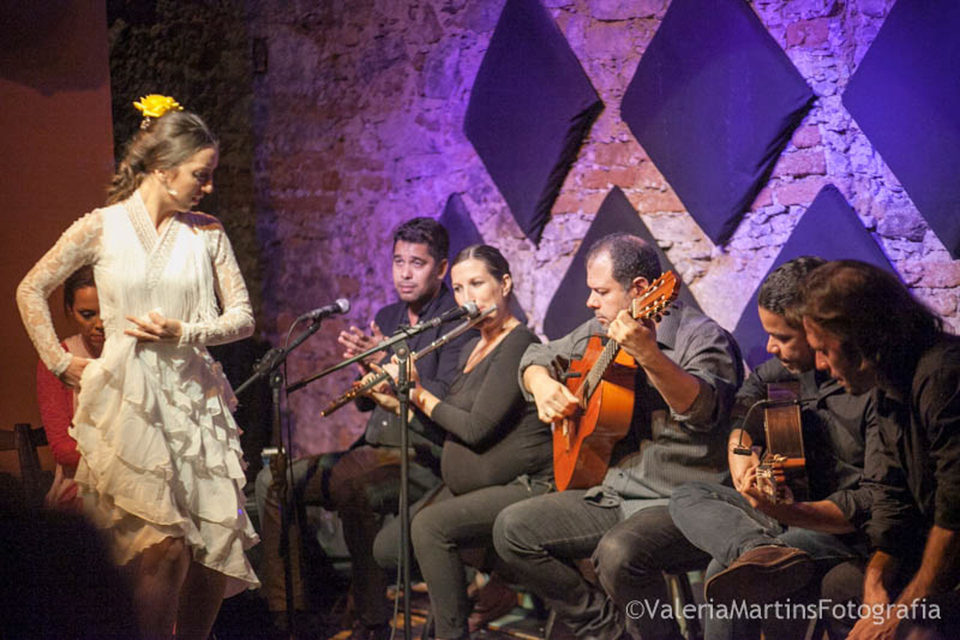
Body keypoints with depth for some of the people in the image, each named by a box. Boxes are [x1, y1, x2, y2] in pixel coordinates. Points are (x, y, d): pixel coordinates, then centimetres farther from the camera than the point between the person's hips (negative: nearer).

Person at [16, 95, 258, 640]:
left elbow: (243, 317, 6)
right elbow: (30, 292, 8)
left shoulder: (207, 233, 8)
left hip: (196, 399, 4)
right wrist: (61, 364, 4)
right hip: (128, 400, -3)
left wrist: (183, 332, -9)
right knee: (165, 546, -15)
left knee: (218, 547, -1)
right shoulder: (103, 227, 1)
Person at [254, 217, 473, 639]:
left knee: (353, 487, -36)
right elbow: (365, 403, 17)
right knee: (272, 480, -3)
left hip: (422, 455, -8)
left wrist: (390, 363, -20)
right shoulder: (386, 318, 17)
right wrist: (367, 369, -4)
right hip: (374, 451, 8)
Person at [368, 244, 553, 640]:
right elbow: (447, 428, 18)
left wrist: (419, 395, -9)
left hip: (523, 486, -9)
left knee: (431, 526, -29)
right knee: (388, 547, -3)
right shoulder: (472, 349, 15)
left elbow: (475, 429, -21)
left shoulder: (518, 345, -14)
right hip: (466, 487, 9)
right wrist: (396, 401, 5)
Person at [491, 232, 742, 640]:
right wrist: (542, 385, 2)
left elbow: (703, 411, -30)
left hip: (677, 500, -8)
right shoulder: (603, 333, 12)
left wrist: (650, 356, -44)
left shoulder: (701, 336, -11)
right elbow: (539, 357, 26)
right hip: (611, 493, 8)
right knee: (512, 527, -5)